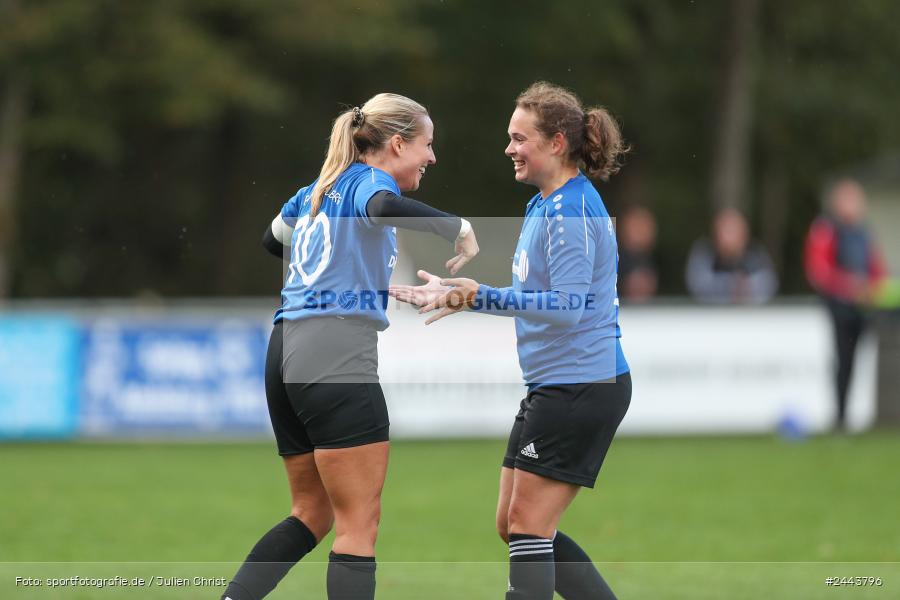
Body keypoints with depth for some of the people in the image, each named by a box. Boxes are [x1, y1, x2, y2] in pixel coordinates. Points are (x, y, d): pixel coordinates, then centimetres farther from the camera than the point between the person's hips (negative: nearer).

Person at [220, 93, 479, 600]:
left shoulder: (317, 191, 21)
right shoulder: (369, 180, -2)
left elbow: (273, 240, 41)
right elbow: (385, 207, -28)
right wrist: (459, 228, -18)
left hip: (287, 351, 9)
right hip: (337, 358, -9)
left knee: (312, 514, 19)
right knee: (359, 528, -7)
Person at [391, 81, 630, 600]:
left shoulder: (572, 209, -16)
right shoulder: (541, 206, 15)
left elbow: (567, 305, -25)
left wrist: (478, 295, -29)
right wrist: (458, 297, 21)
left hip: (582, 386, -10)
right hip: (554, 384, 10)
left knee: (528, 524, -7)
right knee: (515, 524, 11)